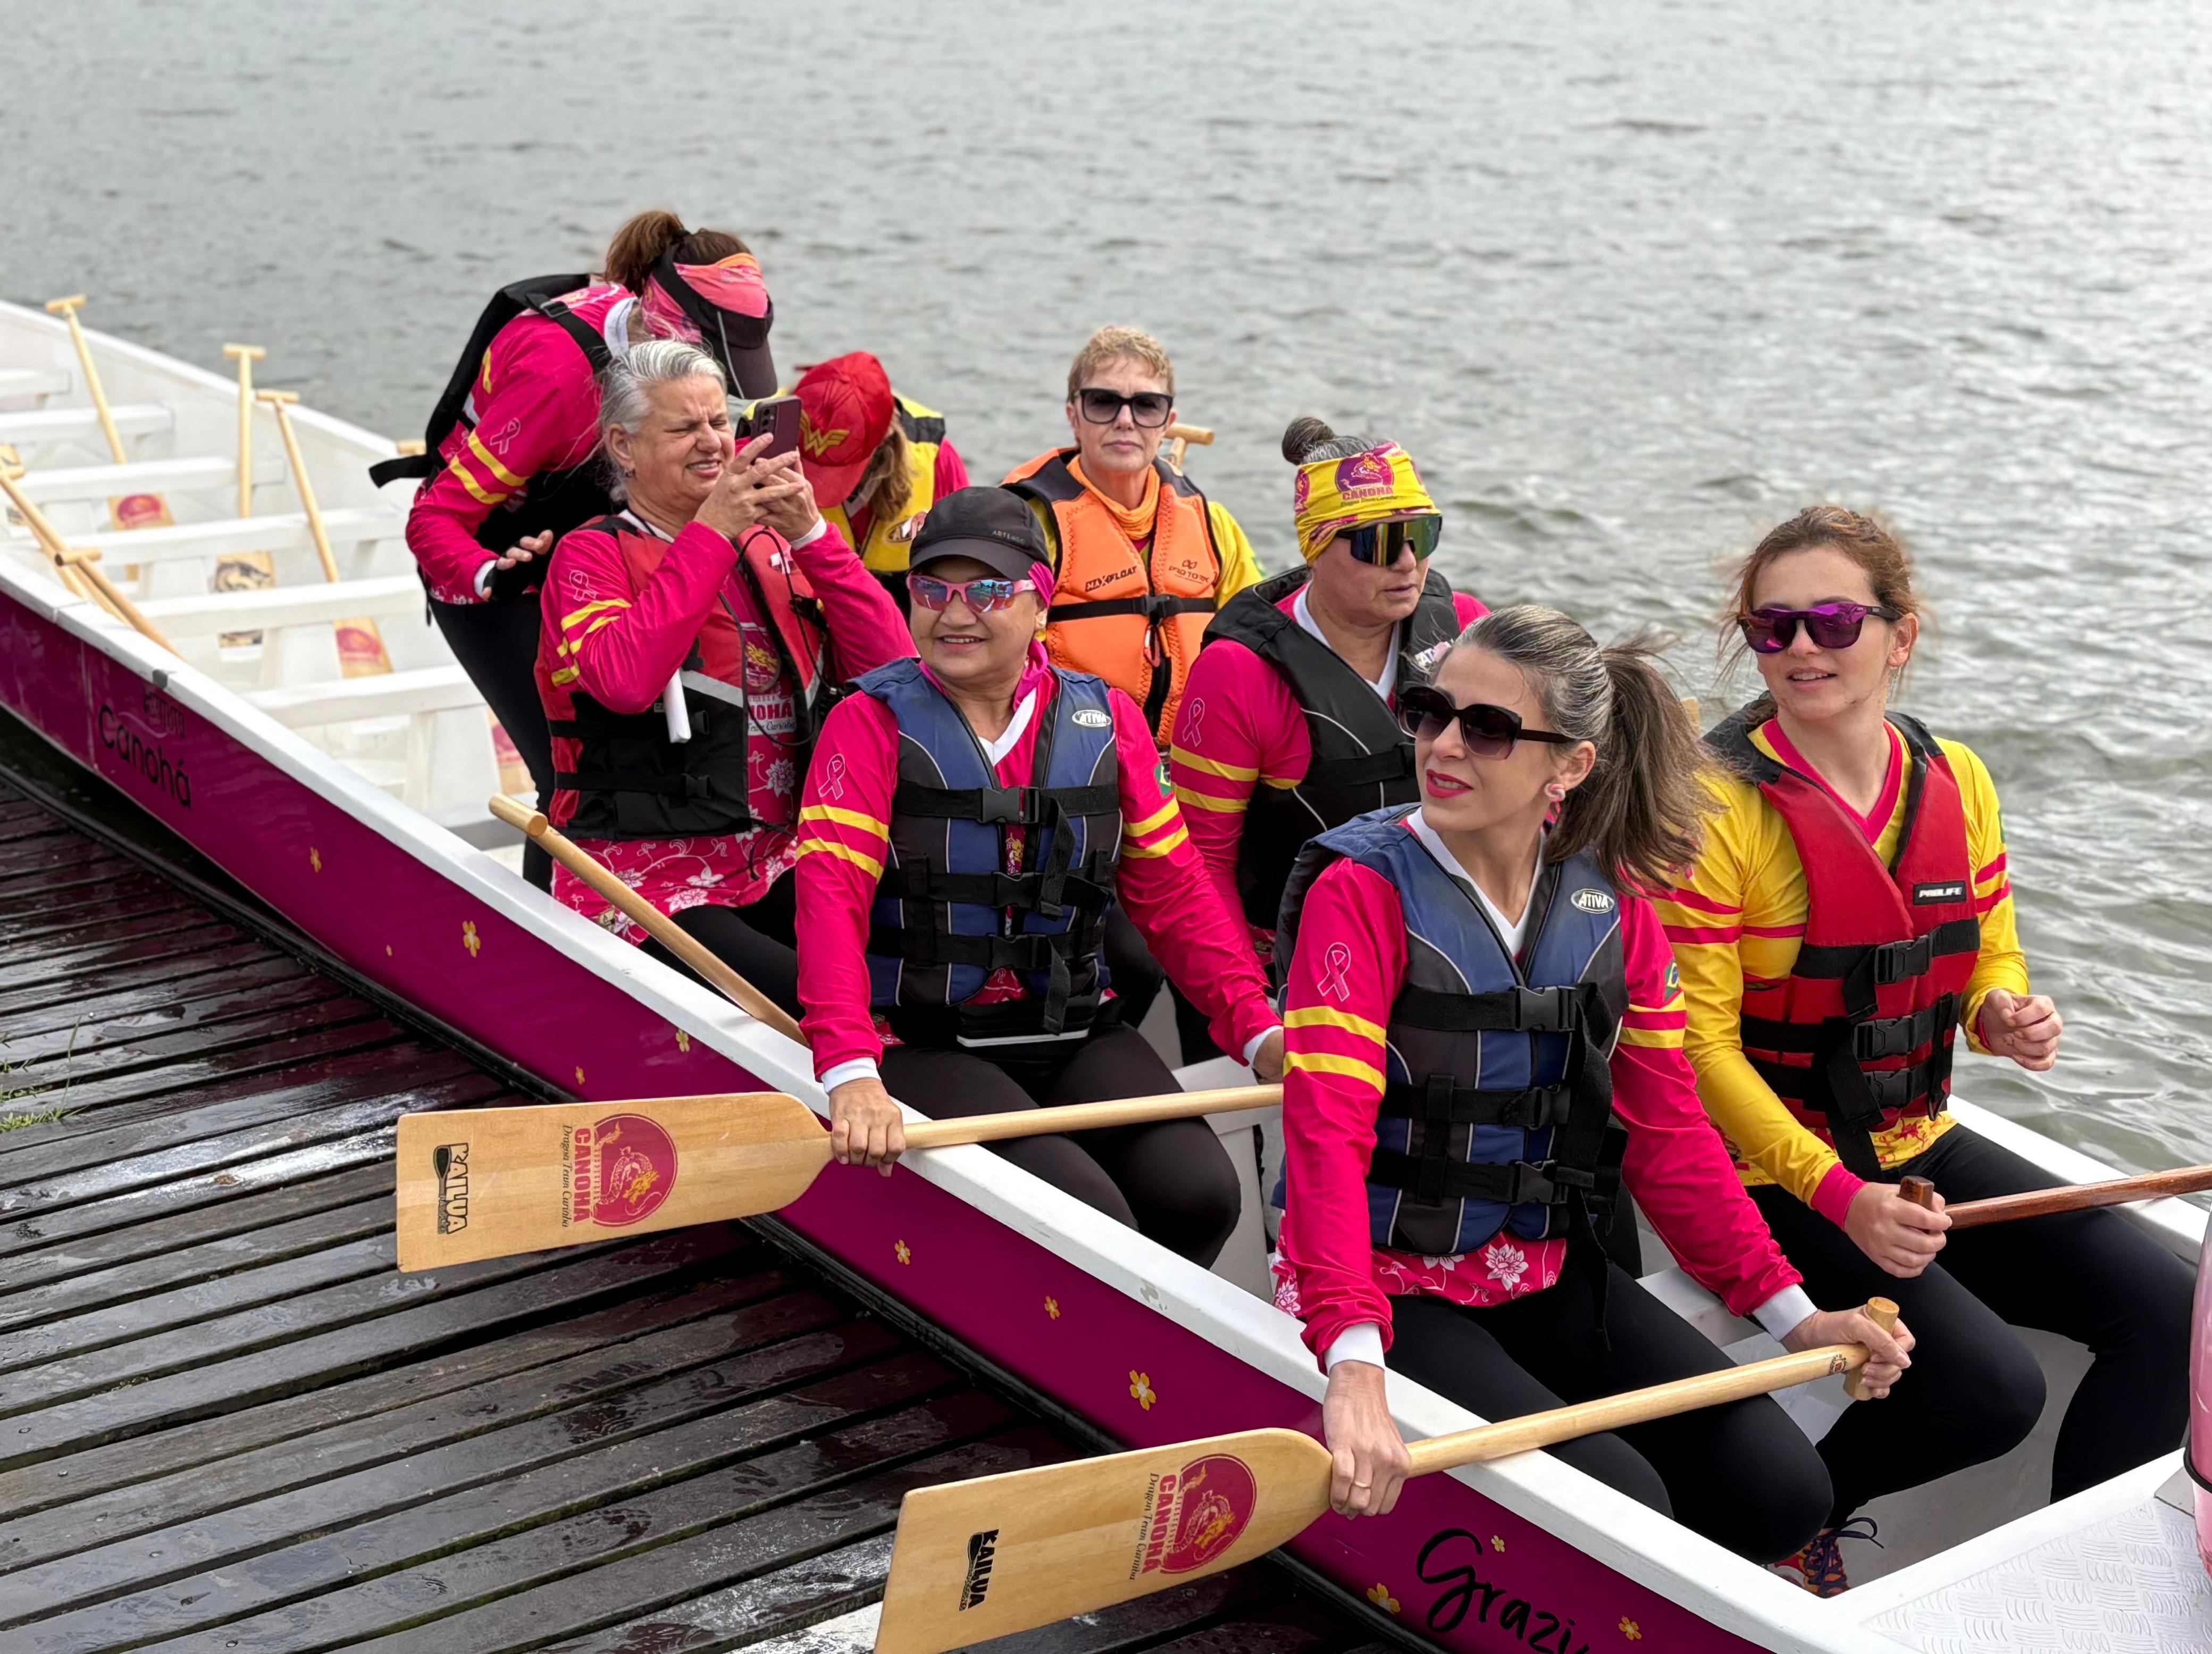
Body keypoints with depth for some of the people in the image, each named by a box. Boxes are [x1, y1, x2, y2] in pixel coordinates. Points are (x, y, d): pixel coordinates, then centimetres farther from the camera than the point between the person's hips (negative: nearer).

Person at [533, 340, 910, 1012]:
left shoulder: (771, 547, 17)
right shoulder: (592, 555, 2)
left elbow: (892, 666, 3)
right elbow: (624, 681, -21)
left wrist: (812, 534, -8)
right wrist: (711, 531, -16)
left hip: (782, 866, 5)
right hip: (649, 876, -5)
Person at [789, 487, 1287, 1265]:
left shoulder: (1106, 721, 9)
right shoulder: (871, 725, -2)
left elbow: (1175, 894, 9)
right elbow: (831, 898, -15)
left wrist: (1261, 1031, -5)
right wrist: (851, 1071, -30)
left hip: (1079, 1036, 4)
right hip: (924, 1045, -4)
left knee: (1199, 1195, -18)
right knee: (1091, 1223, -25)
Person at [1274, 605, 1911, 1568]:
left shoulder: (1611, 902, 3)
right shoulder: (1364, 891, -15)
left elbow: (1667, 1129, 7)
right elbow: (1328, 1133, -25)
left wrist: (1793, 1313, 0)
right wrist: (1355, 1362, -39)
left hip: (1547, 1275, 6)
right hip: (1389, 1286, -6)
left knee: (1780, 1491, -5)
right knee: (1624, 1506, -22)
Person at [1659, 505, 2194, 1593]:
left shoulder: (1955, 781, 3)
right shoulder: (1720, 802, -15)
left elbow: (1990, 960, 15)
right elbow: (1699, 1041, -16)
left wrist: (2007, 1017, -11)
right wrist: (1838, 1196, -25)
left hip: (1919, 1147, 7)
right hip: (1773, 1176, -7)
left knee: (2163, 1307, -5)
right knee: (1991, 1385, -21)